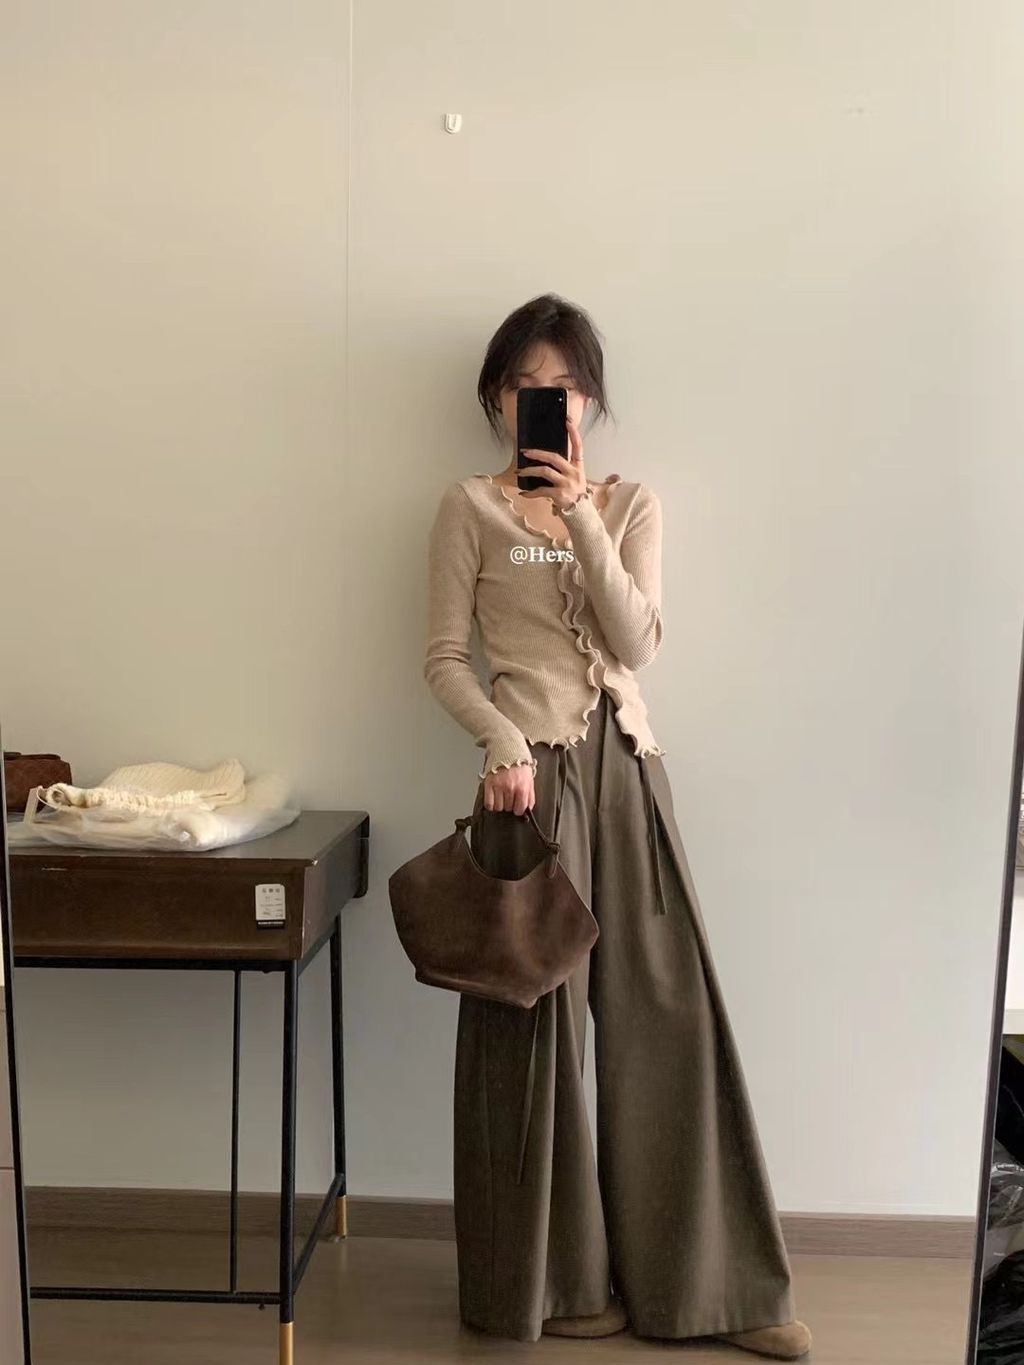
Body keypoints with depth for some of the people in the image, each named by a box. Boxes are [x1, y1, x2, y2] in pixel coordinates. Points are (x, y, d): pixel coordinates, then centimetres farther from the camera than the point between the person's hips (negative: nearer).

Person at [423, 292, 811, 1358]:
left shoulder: (632, 504, 9)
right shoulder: (470, 508, 2)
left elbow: (638, 644, -4)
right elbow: (443, 657, -2)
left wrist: (580, 513, -12)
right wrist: (504, 744, -18)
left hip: (627, 768, 4)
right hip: (532, 773, -3)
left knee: (667, 1010, 7)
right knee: (538, 1013, 4)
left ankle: (703, 1277, 26)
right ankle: (548, 1278, 26)